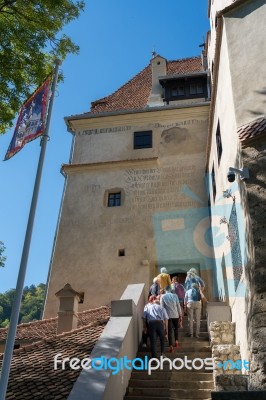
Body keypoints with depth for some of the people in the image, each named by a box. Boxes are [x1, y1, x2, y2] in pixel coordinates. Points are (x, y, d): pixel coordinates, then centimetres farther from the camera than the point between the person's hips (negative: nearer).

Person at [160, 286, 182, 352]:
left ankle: (171, 346, -2)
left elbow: (162, 307, -4)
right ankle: (176, 341, 20)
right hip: (175, 315, 1)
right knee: (176, 328, 23)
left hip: (168, 315, -1)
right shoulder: (175, 295, 0)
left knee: (169, 330, 2)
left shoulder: (163, 297, -3)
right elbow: (178, 306, 1)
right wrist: (180, 314, 9)